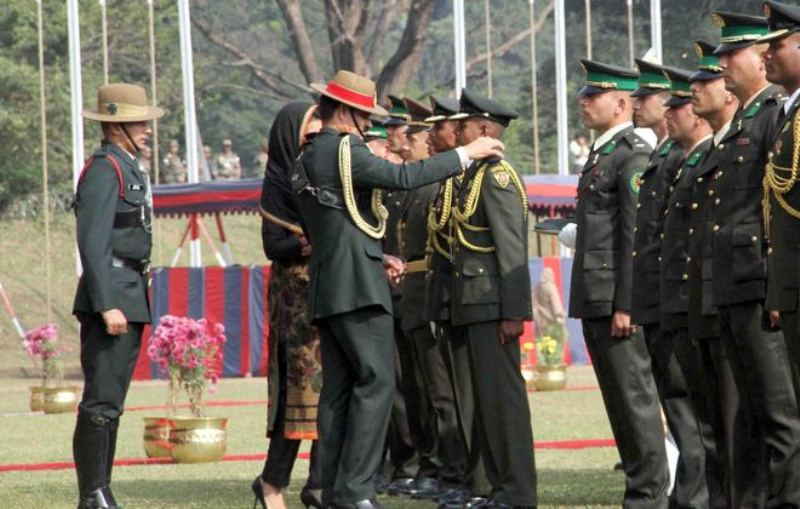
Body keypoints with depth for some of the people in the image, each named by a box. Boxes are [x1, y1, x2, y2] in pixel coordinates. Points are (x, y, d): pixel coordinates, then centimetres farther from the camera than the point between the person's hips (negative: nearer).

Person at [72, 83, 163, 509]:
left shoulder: (128, 169, 20)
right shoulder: (104, 169, -12)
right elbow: (92, 242, -19)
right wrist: (107, 306, -24)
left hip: (129, 299, 10)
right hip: (111, 297, -10)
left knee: (111, 403, 10)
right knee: (101, 402, -11)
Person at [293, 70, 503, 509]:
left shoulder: (306, 162, 19)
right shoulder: (343, 150, -9)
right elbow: (402, 177, -19)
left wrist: (377, 258, 20)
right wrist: (465, 154, -13)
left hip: (325, 291, 10)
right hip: (357, 288, -10)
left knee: (338, 387, 8)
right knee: (375, 380, -10)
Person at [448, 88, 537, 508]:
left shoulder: (498, 176, -12)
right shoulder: (475, 174, 17)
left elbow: (513, 249, -17)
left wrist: (512, 312, -21)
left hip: (493, 307, -10)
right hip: (475, 307, 10)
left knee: (502, 394, -8)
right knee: (487, 396, 10)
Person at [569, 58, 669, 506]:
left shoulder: (633, 156, -12)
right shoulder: (602, 153, 19)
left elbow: (637, 235, -18)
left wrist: (625, 305, -21)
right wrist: (593, 302, 18)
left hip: (618, 299, -10)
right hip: (595, 301, 10)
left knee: (636, 399, -6)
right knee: (619, 402, 11)